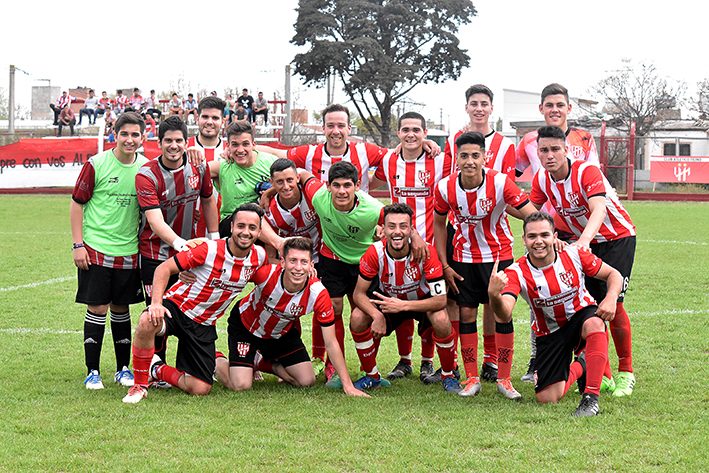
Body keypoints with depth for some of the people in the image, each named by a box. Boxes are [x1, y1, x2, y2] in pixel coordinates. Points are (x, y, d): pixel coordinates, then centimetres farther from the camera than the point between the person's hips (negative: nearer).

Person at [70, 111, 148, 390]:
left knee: (120, 308, 10)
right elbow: (76, 203, -1)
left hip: (128, 252, 3)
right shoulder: (96, 164, -7)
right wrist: (78, 244, -6)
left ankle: (123, 369, 20)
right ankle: (93, 371, 7)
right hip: (96, 249, -3)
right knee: (97, 308, -2)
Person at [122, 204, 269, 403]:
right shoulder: (208, 250, -19)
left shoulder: (259, 256, -5)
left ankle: (158, 370, 22)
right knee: (147, 322, -39)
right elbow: (164, 268, -17)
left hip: (203, 325, 4)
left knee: (200, 389, -7)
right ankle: (140, 384, -18)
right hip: (177, 307, -4)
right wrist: (156, 302, -30)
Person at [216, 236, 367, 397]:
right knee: (241, 386, -16)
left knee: (307, 381, 0)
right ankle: (217, 360, 18)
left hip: (282, 333, 3)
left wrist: (348, 385, -25)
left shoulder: (319, 294, -30)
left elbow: (331, 343, -23)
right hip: (246, 325, -3)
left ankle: (264, 363, 27)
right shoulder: (265, 273, -36)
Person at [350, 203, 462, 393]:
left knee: (441, 319, -34)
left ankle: (448, 376, -8)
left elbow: (441, 299, -30)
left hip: (422, 301, -2)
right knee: (357, 318, -23)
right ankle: (372, 376, 0)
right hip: (388, 300, 2)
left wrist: (403, 306, -39)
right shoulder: (375, 253, -25)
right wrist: (377, 315, -36)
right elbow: (359, 293, -17)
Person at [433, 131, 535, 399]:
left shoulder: (500, 183, -20)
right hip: (463, 257, 2)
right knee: (466, 314, 0)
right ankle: (471, 379, 11)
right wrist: (445, 265, 2)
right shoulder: (445, 188, -13)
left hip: (499, 254, -2)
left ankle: (503, 379, 6)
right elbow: (439, 223, 4)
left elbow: (532, 214, -20)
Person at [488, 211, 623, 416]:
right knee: (547, 398, -9)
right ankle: (578, 368, 26)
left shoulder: (574, 254, -16)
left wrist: (611, 298, -25)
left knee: (594, 323, -39)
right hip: (550, 333, 1)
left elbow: (613, 274, -3)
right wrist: (494, 296, -59)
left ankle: (591, 398, -32)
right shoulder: (516, 272, -20)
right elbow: (505, 315, -35)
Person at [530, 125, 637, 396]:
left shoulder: (587, 172, -28)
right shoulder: (541, 180, -10)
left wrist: (584, 240, -59)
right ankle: (602, 376, 6)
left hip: (617, 237, -5)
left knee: (612, 304, -15)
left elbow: (598, 210, -43)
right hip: (581, 242, 5)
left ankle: (625, 372, 1)